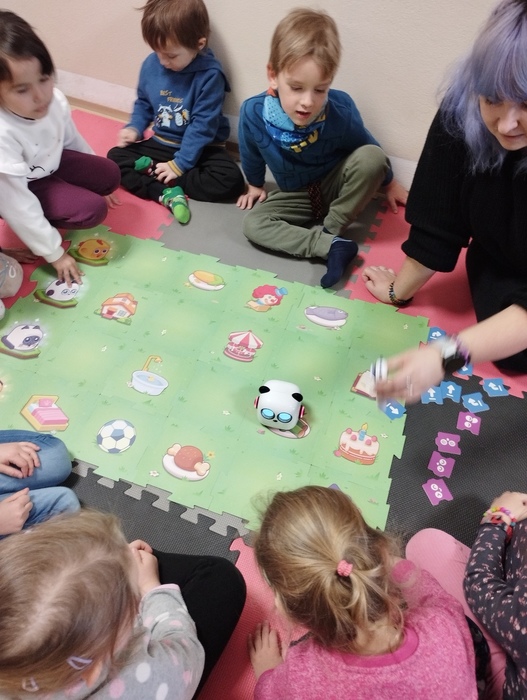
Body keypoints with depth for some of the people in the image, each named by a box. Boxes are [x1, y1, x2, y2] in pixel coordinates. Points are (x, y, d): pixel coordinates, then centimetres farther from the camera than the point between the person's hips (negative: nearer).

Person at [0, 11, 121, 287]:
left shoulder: (55, 100, -21)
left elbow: (72, 140, 2)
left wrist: (96, 178, 16)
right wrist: (54, 253, -27)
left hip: (49, 163, 6)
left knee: (110, 175, -2)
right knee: (92, 210, -21)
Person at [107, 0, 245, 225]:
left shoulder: (209, 75, -20)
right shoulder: (151, 64, -4)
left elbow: (202, 126, -22)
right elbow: (143, 104, 12)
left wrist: (179, 164, -24)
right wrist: (134, 129, -8)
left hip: (200, 148, -4)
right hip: (161, 143, 5)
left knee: (231, 180, -29)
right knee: (116, 156, -9)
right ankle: (168, 194, -28)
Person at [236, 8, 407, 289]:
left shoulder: (341, 111, -27)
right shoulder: (253, 112, -26)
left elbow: (369, 150, -5)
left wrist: (389, 182, 8)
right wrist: (255, 185, 15)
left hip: (336, 185, -1)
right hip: (295, 195, 2)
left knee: (371, 157, -29)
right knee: (253, 225, -21)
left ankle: (329, 229, -15)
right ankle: (332, 245, -28)